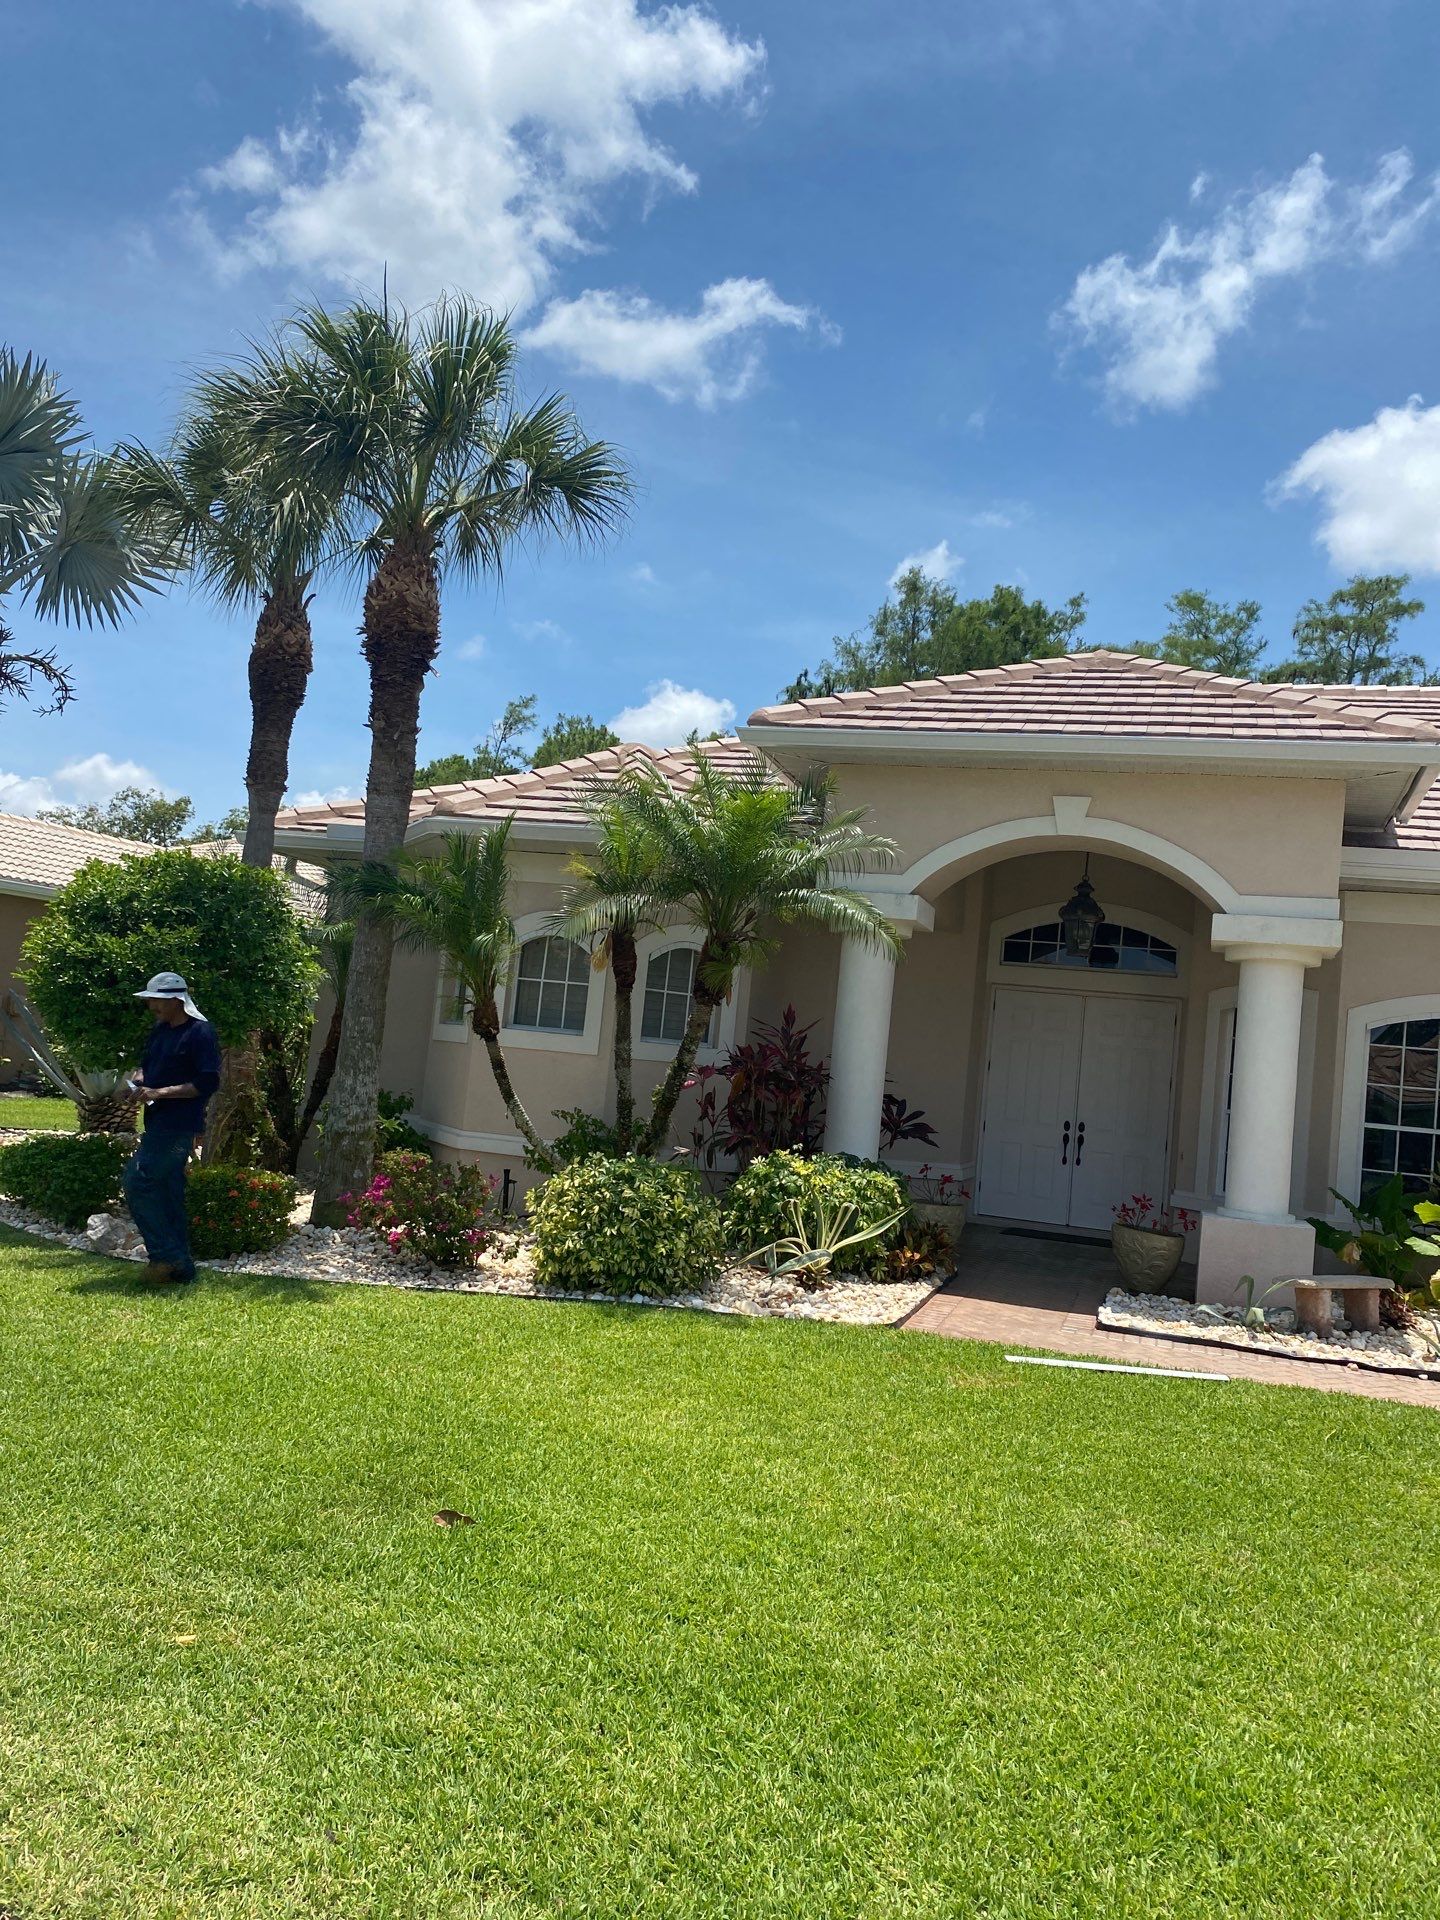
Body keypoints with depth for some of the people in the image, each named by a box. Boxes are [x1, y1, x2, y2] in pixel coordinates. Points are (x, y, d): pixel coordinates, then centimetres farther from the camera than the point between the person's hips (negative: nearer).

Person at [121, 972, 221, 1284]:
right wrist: (139, 1079, 2)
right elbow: (145, 1064, 26)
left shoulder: (200, 1033, -13)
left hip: (179, 1126, -9)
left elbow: (208, 1082, -19)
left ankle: (166, 1255, -6)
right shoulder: (159, 1031, 14)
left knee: (137, 1182, -13)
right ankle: (180, 1266, 18)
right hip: (159, 1124, 9)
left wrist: (160, 1092, -20)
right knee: (167, 1194, 11)